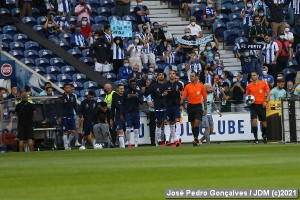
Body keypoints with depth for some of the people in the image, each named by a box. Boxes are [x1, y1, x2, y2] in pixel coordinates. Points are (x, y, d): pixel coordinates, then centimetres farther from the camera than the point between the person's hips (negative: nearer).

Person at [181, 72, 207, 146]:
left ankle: (196, 138, -17)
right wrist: (181, 104, -16)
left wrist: (205, 108, 4)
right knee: (193, 124, 8)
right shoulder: (187, 86, 3)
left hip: (198, 106, -2)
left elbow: (205, 97, 7)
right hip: (190, 106, 2)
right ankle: (196, 140, 18)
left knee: (197, 123, -16)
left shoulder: (201, 86, 1)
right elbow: (183, 96, 0)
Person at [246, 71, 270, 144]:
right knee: (254, 120, -15)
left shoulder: (263, 83, 0)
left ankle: (264, 135, 34)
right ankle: (255, 138, -9)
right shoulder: (249, 85, 5)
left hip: (261, 105, 0)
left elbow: (268, 93, 2)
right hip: (253, 105, 0)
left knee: (263, 122, 7)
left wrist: (266, 101, -11)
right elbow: (247, 95, 14)